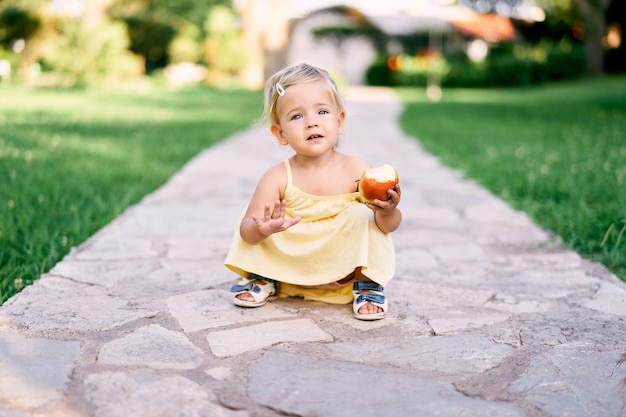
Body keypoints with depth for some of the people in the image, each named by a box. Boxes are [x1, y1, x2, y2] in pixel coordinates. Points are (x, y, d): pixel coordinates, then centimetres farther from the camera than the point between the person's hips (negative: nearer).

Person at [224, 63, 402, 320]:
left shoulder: (357, 170, -16)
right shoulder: (278, 178, -16)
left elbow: (392, 224, -12)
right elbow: (246, 231, -17)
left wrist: (387, 212, -36)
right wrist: (263, 229, -41)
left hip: (345, 272, -1)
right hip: (291, 272, 1)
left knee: (362, 215, -23)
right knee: (256, 217, -10)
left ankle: (367, 285, -5)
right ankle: (263, 278, 11)